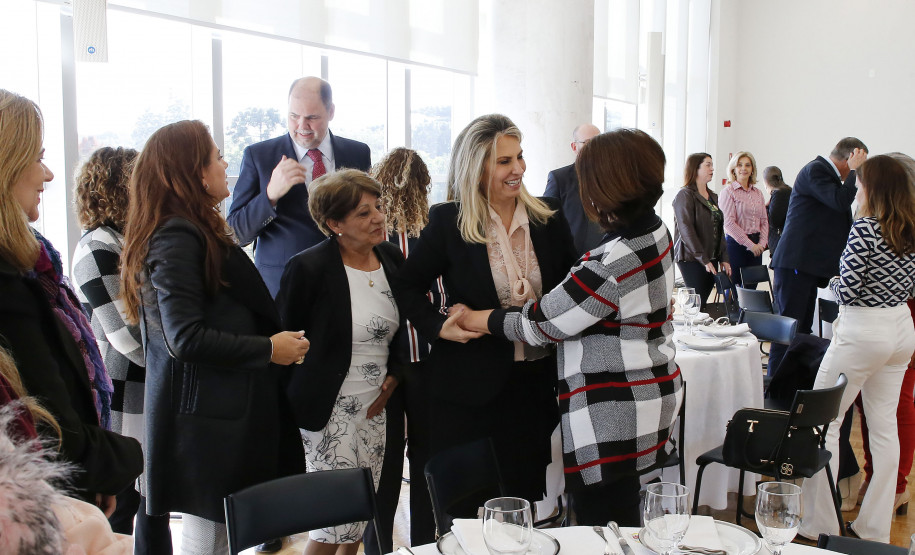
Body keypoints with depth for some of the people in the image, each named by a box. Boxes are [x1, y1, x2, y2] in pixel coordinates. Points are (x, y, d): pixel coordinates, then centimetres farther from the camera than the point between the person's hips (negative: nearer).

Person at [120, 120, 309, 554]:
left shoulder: (185, 232, 15)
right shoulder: (177, 238, -16)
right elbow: (186, 338, -22)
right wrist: (269, 349, -15)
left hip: (221, 408, 10)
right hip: (205, 417, -10)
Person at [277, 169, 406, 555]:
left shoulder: (391, 257, 4)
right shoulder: (309, 268, -15)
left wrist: (394, 375, 3)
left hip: (378, 406, 6)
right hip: (330, 411, -6)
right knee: (337, 517, -3)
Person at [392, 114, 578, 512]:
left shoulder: (548, 218, 3)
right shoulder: (447, 222, -4)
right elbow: (407, 285, 3)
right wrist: (439, 327, -12)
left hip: (535, 383, 3)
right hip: (471, 386, -2)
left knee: (526, 494, 11)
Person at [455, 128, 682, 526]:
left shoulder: (614, 263, -26)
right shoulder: (655, 232, 3)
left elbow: (539, 324, -16)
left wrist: (471, 319, -4)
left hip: (609, 419, -10)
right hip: (651, 398, 10)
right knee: (622, 526, 23)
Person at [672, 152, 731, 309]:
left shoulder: (713, 196, 16)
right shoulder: (685, 195, -8)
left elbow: (719, 229, 18)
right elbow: (686, 230, -16)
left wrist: (723, 258, 9)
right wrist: (703, 259, -18)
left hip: (711, 259, 7)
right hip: (691, 259, -7)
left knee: (703, 302, 5)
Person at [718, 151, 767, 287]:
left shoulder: (758, 193, 14)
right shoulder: (728, 191, -4)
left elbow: (764, 221, 14)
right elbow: (729, 223, -12)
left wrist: (762, 243, -3)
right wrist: (750, 244, -13)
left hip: (756, 247, 6)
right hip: (736, 244, -5)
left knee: (751, 288, 5)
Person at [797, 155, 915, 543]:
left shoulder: (865, 227, -17)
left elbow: (847, 289, -19)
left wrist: (833, 282, 2)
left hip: (863, 333, -8)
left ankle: (819, 525, 6)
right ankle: (875, 527, 21)